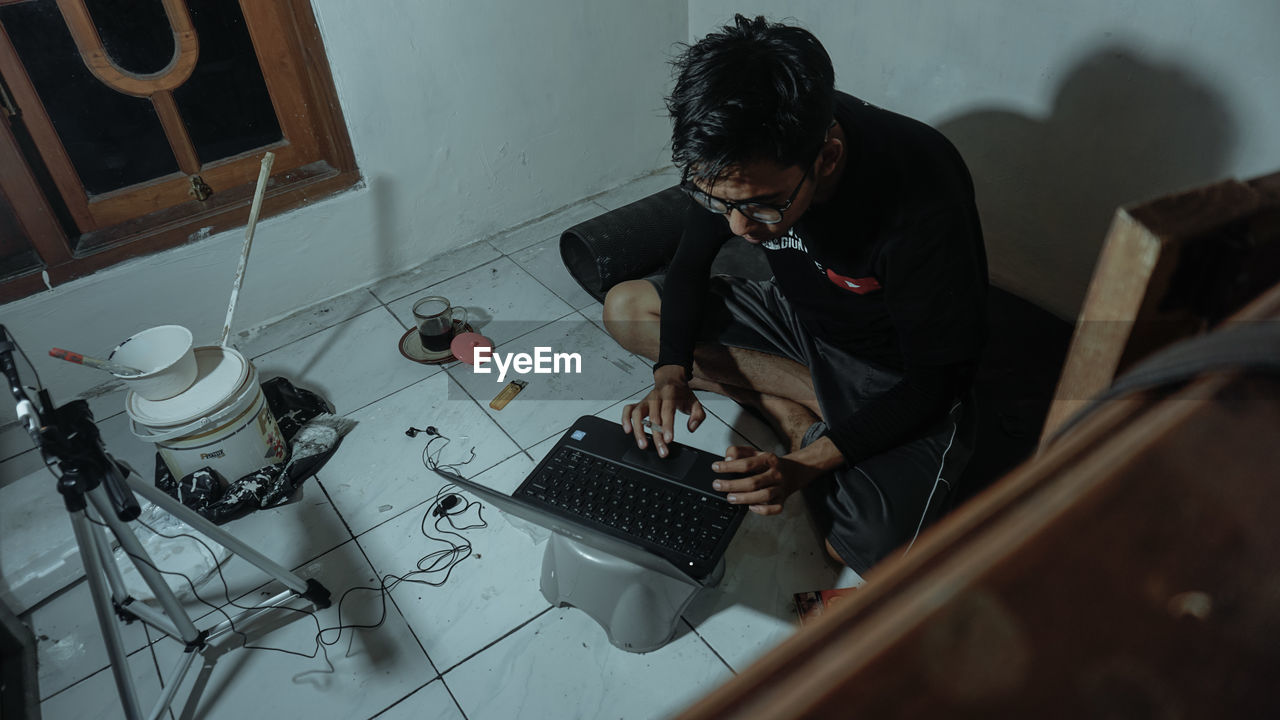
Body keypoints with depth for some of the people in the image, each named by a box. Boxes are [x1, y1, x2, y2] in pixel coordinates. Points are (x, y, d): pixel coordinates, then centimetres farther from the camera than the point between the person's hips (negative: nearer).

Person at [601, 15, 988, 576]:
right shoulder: (739, 160, -20)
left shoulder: (923, 196, -35)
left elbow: (935, 379, -24)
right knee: (625, 308, -6)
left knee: (874, 548, -28)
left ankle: (812, 438, 3)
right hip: (797, 318, 6)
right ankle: (798, 417, -6)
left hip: (896, 374, -5)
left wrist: (806, 465, -34)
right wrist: (672, 369, -21)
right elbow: (690, 264, -3)